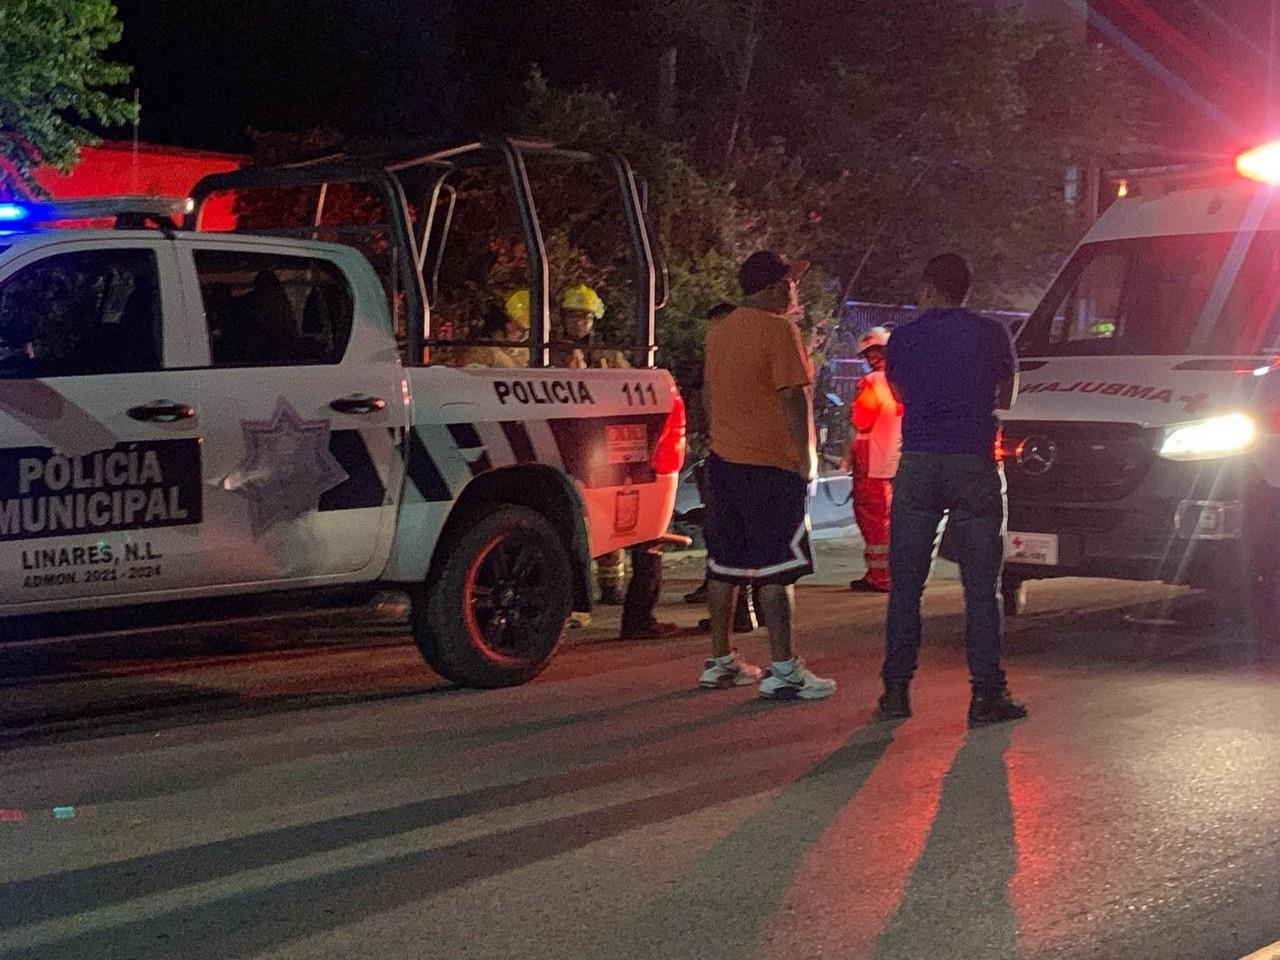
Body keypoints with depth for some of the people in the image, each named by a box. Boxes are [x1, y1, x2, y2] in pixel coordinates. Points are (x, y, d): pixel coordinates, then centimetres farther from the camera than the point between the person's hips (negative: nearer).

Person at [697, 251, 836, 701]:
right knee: (777, 567, -6)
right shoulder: (778, 330, -13)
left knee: (725, 562, 13)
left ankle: (720, 661, 19)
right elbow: (793, 396, -17)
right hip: (770, 464, -8)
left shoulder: (719, 330, 13)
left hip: (723, 460, 9)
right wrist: (806, 455, -12)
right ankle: (783, 671, -5)